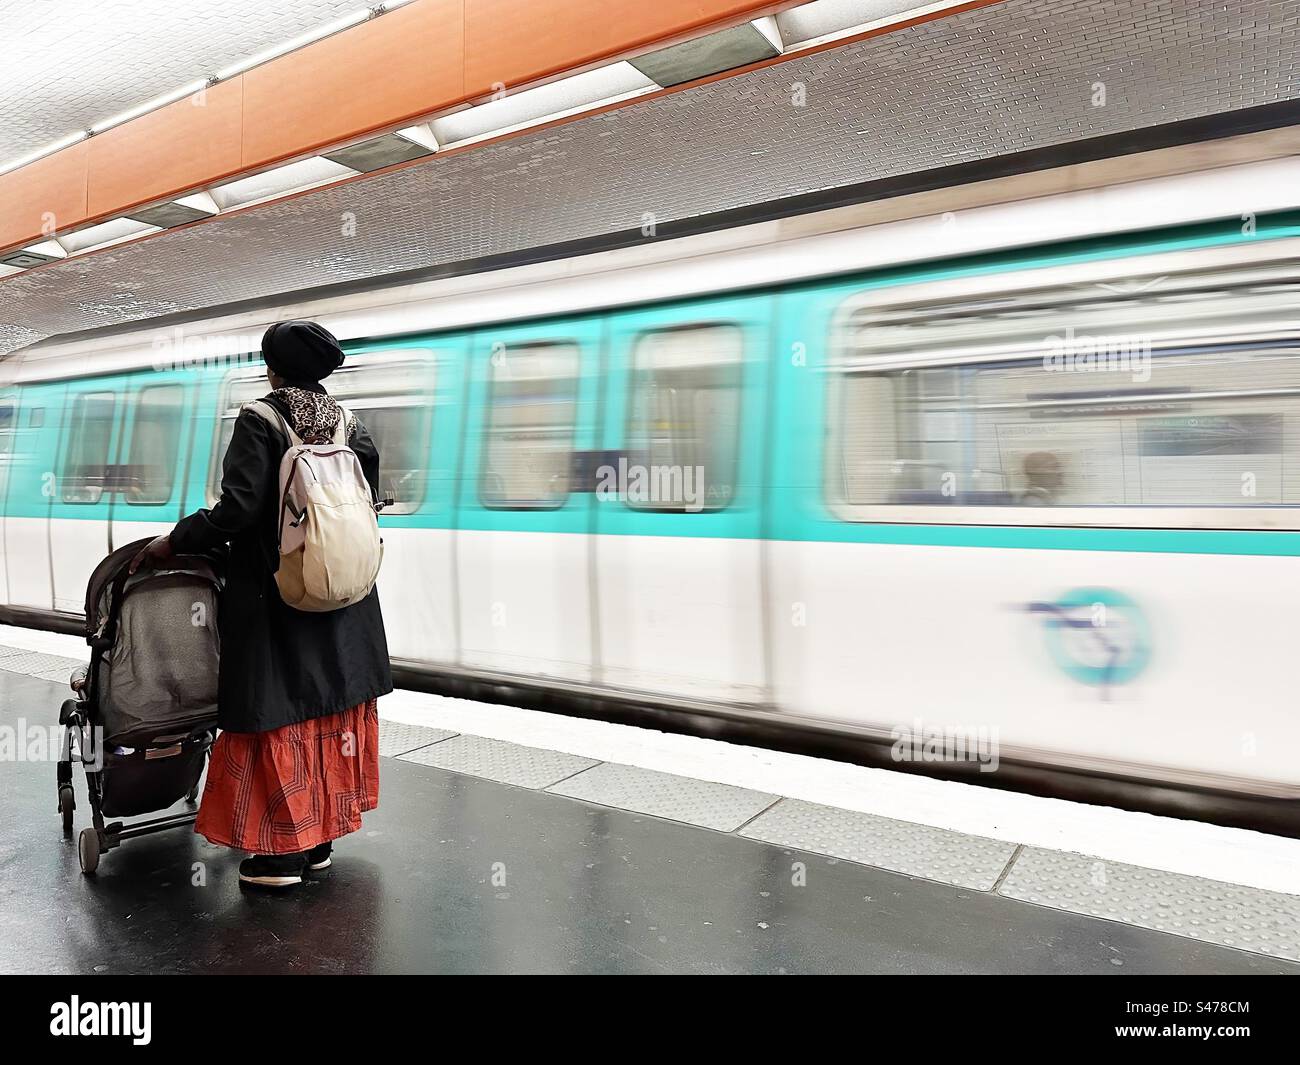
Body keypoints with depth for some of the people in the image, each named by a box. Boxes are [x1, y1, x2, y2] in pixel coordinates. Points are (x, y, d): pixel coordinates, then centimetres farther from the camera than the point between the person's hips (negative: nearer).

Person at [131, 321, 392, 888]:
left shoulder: (259, 420, -10)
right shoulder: (350, 425, 5)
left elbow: (238, 508, -18)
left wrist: (174, 541, -5)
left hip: (275, 596, -5)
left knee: (280, 716, 4)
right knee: (332, 712, 13)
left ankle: (283, 851, 13)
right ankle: (320, 838, 24)